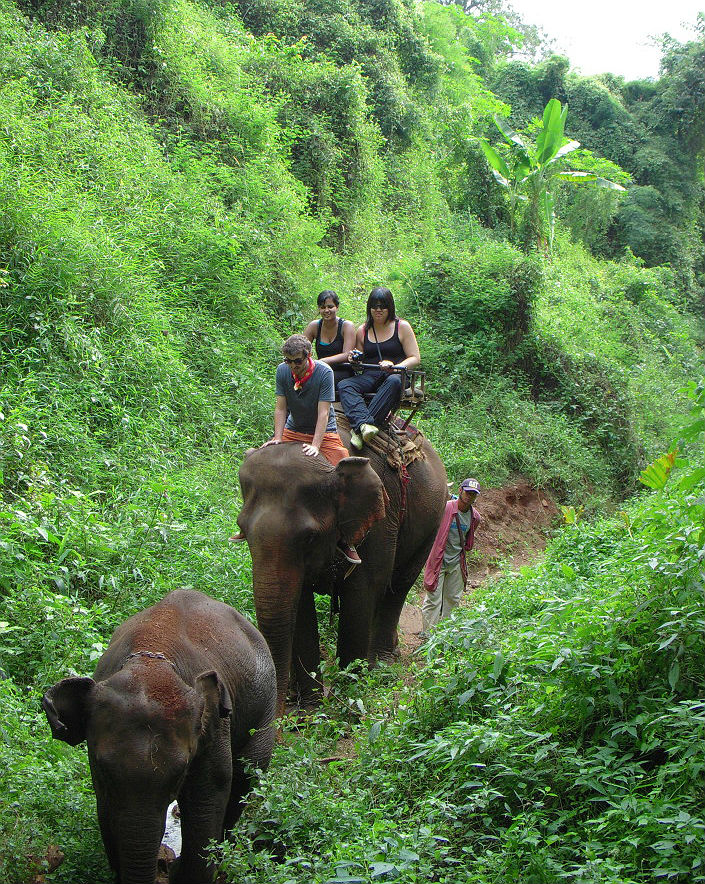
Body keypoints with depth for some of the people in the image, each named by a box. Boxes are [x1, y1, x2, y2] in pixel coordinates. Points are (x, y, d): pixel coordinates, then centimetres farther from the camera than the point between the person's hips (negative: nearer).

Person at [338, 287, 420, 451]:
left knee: (393, 382, -39)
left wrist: (395, 367, -16)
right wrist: (355, 361, -1)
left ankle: (358, 428, -47)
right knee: (344, 385, -26)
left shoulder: (402, 327, 8)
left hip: (395, 375, -3)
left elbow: (415, 358, 2)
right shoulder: (363, 331, 18)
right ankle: (363, 422, -51)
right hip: (370, 376, 3)